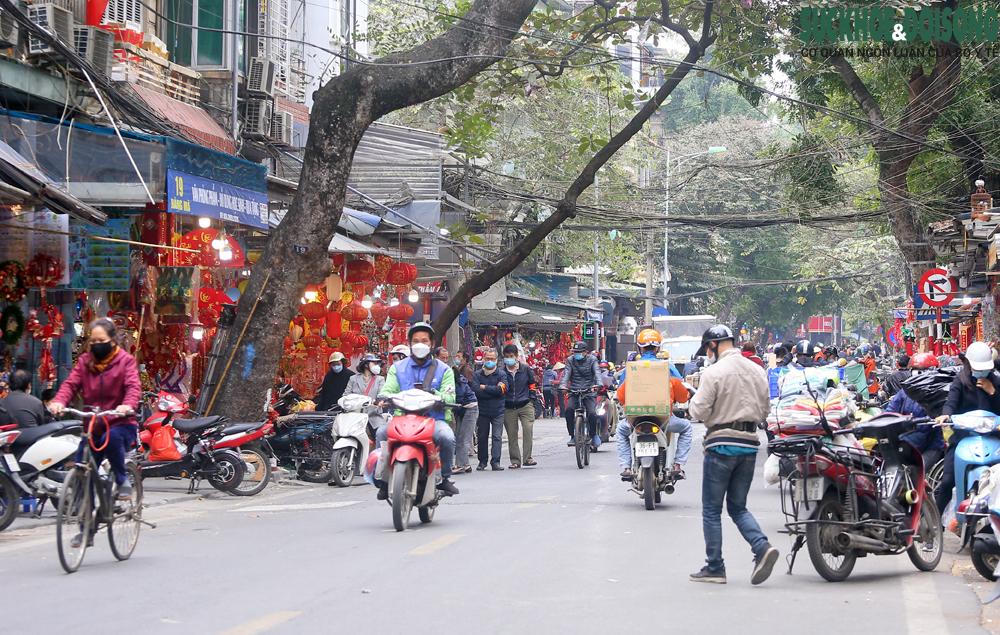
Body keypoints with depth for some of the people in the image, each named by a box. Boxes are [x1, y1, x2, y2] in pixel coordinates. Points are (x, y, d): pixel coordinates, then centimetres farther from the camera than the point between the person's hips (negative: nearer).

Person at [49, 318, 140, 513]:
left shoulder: (125, 360, -2)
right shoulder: (85, 361, 8)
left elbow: (133, 386, -16)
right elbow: (71, 384, -4)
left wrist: (128, 405, -39)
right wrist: (59, 401, -26)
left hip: (120, 424, -4)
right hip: (91, 426, 4)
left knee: (112, 437, -38)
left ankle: (122, 480, -15)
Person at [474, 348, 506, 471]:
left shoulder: (501, 375, 3)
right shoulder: (477, 375, 3)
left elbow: (501, 390, -13)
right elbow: (477, 391, -12)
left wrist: (485, 387, -9)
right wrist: (494, 390, -12)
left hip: (498, 411, -1)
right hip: (482, 410, 1)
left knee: (497, 436, -7)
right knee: (482, 437, 7)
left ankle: (495, 461, -7)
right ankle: (482, 461, 17)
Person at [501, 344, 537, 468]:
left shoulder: (525, 369, 4)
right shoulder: (502, 372, 4)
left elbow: (532, 384, 12)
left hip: (525, 405, -1)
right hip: (509, 408, 1)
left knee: (528, 430, -16)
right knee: (511, 435, 3)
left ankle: (527, 458, -11)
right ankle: (515, 461, 11)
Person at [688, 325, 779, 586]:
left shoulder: (713, 372, -13)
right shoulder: (758, 371, 7)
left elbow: (699, 412, -13)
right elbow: (764, 410, 12)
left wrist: (697, 396, 7)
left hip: (722, 444, -6)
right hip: (750, 444, 6)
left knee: (711, 510, 5)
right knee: (738, 507, 15)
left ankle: (714, 567, 7)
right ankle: (762, 547, -7)